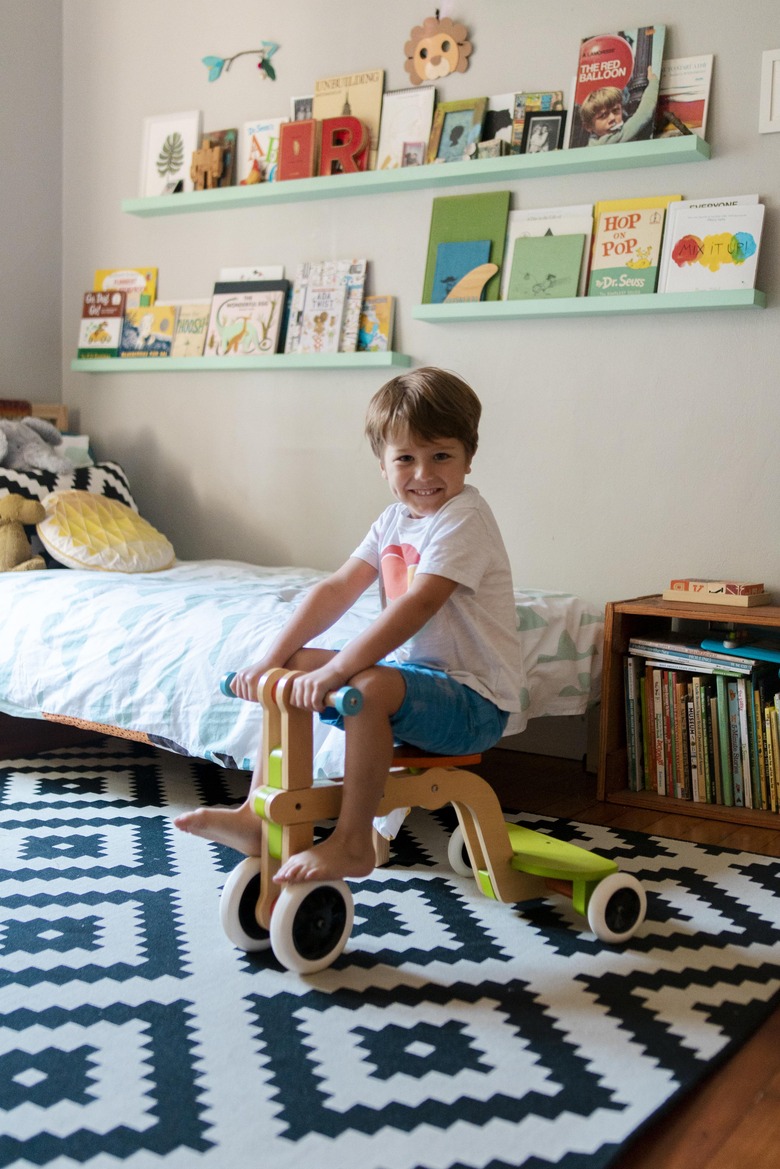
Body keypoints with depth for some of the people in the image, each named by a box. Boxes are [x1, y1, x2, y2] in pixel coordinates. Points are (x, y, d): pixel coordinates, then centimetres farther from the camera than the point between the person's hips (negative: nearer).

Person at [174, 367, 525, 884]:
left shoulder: (464, 518, -18)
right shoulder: (396, 518, 8)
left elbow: (417, 605, -30)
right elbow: (338, 589, 3)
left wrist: (335, 670, -35)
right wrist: (272, 657, -7)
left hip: (473, 700, -9)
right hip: (407, 671, 9)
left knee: (370, 687, -35)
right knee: (293, 668, 5)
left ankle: (352, 842, -22)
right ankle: (258, 815, 7)